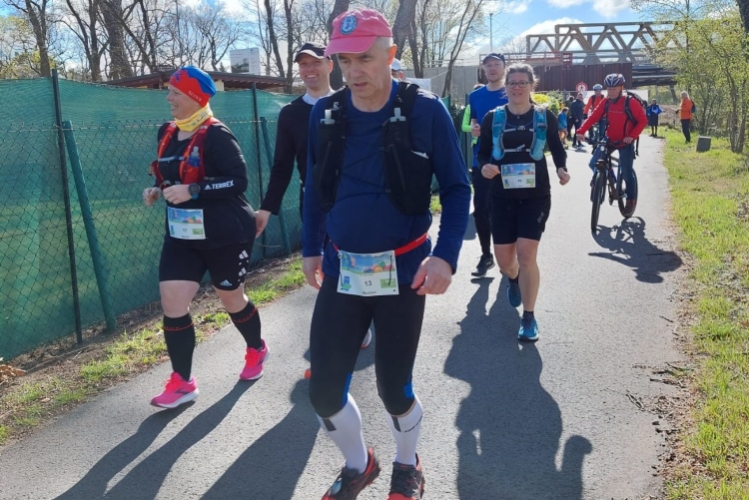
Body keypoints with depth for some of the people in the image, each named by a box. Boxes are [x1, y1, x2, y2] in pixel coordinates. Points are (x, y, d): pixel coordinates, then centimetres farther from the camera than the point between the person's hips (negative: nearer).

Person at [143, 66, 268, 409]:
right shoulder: (167, 134, 7)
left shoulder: (216, 135, -16)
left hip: (225, 236, -6)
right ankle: (182, 382, 7)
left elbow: (239, 180, -23)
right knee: (172, 300, -5)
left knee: (231, 298, 11)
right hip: (181, 235, 6)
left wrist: (192, 191, -28)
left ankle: (256, 349, 41)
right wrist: (157, 190, 0)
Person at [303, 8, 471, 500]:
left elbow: (457, 188, -5)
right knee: (324, 391, 4)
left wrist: (446, 255, -17)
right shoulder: (325, 113, 1)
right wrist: (312, 248, 16)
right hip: (341, 270, 4)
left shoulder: (426, 111, -9)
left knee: (394, 388, 7)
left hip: (402, 270, -3)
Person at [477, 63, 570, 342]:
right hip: (502, 197, 2)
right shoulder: (493, 118, 2)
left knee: (527, 255, -12)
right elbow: (482, 152, 7)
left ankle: (529, 317, 4)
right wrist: (485, 167, -15)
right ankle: (514, 279, 46)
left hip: (536, 195, -2)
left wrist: (562, 169, -10)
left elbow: (557, 149, 10)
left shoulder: (545, 117, 1)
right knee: (504, 260, 6)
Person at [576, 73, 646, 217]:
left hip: (625, 142, -4)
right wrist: (581, 131, -24)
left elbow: (642, 121, -13)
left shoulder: (630, 102, -15)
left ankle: (631, 201, 15)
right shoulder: (606, 102, -4)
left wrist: (632, 136, -26)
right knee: (593, 163, -11)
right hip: (609, 139, 4)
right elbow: (593, 117, -10)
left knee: (627, 172, -1)